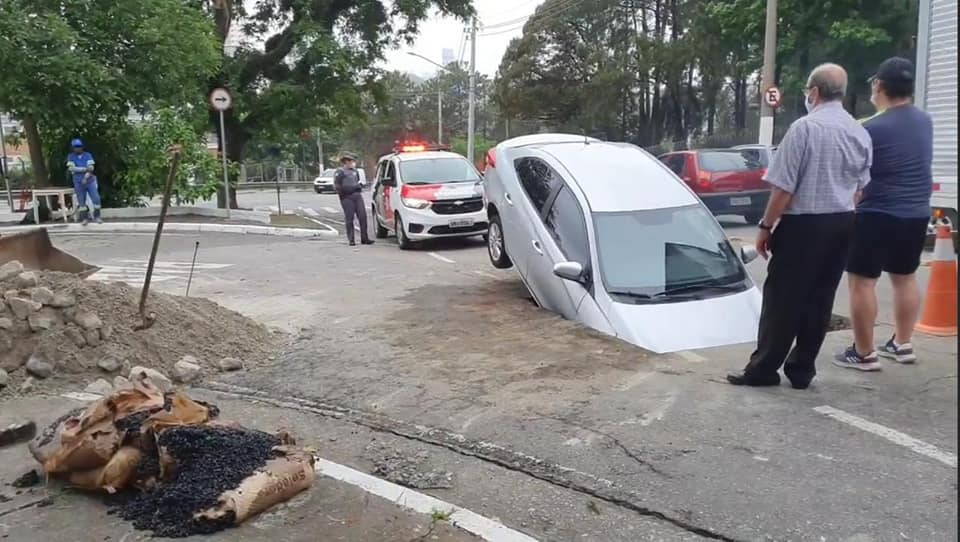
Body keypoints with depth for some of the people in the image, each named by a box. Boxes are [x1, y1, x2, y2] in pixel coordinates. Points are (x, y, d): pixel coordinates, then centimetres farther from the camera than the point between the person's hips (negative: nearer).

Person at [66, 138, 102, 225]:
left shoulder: (88, 155, 2)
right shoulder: (71, 157, 2)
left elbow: (91, 168, -8)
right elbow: (71, 168, -12)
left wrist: (86, 177, -19)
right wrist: (85, 169, -18)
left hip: (90, 181, 0)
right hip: (78, 183, 0)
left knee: (96, 199, -6)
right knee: (81, 202, 5)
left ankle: (97, 216, 9)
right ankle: (84, 218, 16)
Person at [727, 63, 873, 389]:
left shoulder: (804, 127, -14)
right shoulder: (860, 133, 10)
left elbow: (784, 187, -16)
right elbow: (860, 188, 16)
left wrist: (766, 226, -8)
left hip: (804, 224, -7)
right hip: (842, 224, 7)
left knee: (783, 298, -1)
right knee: (819, 300, 10)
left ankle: (764, 369, 4)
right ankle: (802, 370, 17)